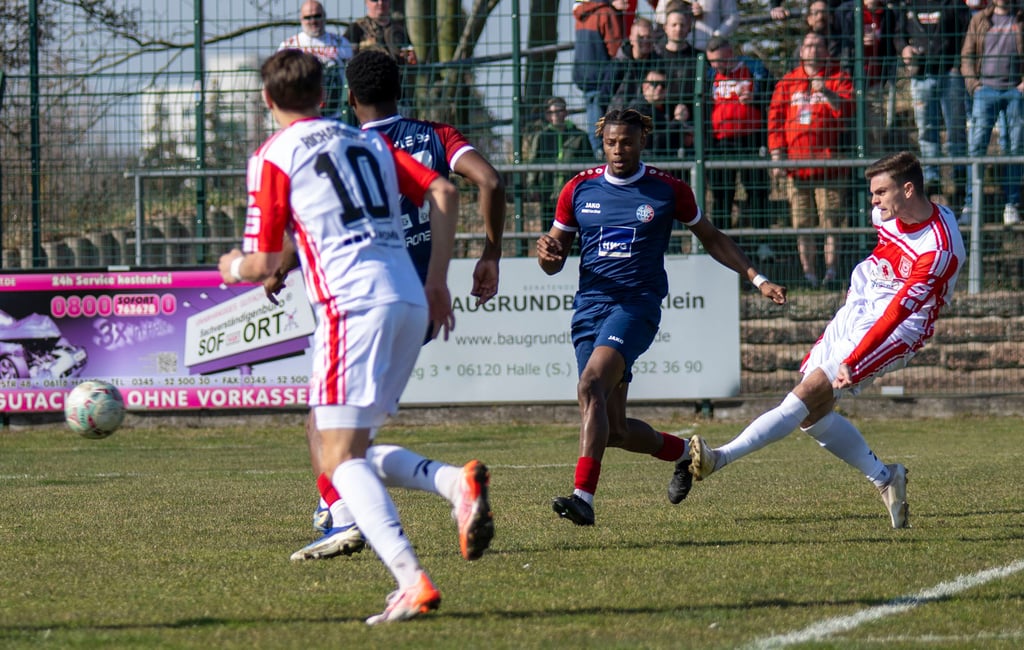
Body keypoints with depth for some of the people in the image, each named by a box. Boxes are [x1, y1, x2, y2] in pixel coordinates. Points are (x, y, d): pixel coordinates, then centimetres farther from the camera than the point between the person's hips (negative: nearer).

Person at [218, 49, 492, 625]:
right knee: (355, 444, 19)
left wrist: (233, 268, 26)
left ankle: (412, 579, -26)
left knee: (341, 458, -8)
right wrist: (437, 281, 18)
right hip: (411, 302, 7)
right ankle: (461, 485, -5)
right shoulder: (368, 141, 21)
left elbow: (264, 264, 4)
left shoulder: (273, 156, 4)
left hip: (354, 303, -7)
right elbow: (444, 195, 13)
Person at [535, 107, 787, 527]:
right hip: (590, 304, 4)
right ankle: (683, 452, 35)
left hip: (638, 304, -4)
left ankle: (584, 496, -37)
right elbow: (553, 263, 14)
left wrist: (756, 278, 12)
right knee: (614, 430, 3)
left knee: (591, 386, -30)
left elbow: (710, 238, 18)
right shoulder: (580, 189, 8)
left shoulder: (668, 190, 3)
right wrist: (548, 253, -11)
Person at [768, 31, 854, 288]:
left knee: (831, 222, -7)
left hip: (828, 161, -3)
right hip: (796, 164, 3)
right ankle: (809, 274, 6)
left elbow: (846, 110, -9)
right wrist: (777, 155, 2)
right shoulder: (786, 83, 15)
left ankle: (831, 272, -6)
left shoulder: (838, 79, 6)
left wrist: (827, 93, -25)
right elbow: (775, 120, 12)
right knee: (801, 224, 3)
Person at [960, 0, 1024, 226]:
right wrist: (973, 84, -1)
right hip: (986, 88, 0)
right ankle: (970, 204, -4)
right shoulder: (979, 20, 11)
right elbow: (967, 55, 11)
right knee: (977, 146, -6)